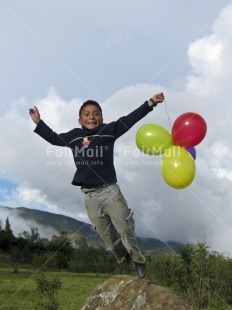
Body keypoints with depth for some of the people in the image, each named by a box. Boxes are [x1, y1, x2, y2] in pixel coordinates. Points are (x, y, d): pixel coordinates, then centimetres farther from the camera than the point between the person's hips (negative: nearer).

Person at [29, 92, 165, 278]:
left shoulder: (108, 131, -1)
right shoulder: (73, 136, 6)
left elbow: (130, 120, -6)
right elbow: (54, 138, 22)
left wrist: (150, 103, -11)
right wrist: (39, 122, 22)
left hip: (109, 190, -2)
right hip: (90, 195, 3)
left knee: (125, 227, 2)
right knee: (107, 234, 11)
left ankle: (137, 258, 26)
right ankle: (125, 258, 32)